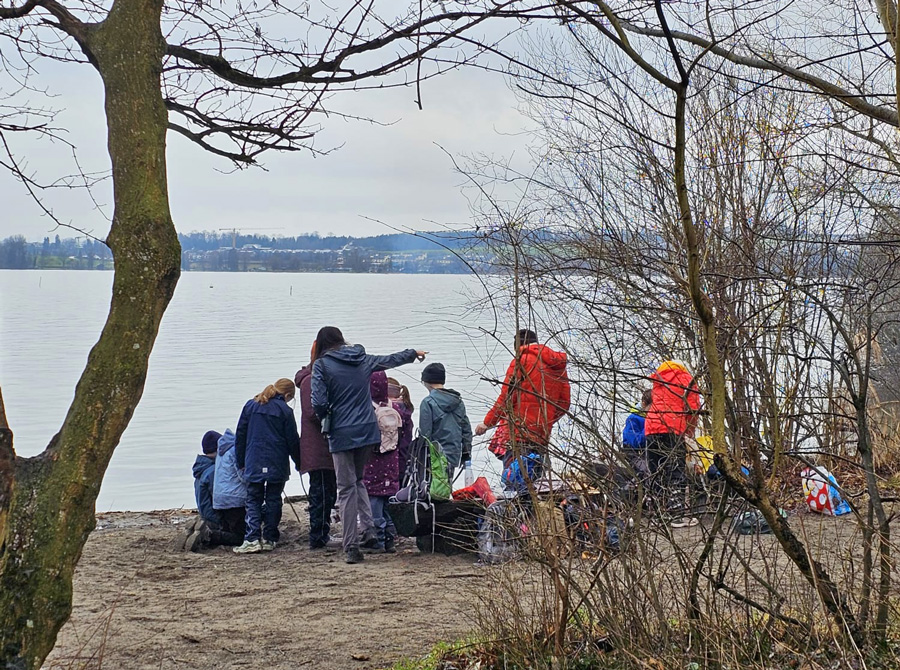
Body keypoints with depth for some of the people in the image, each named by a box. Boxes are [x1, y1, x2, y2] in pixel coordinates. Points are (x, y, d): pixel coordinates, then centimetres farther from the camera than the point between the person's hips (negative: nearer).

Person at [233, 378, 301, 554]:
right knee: (273, 500, 8)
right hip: (277, 465, -2)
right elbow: (293, 441, -1)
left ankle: (252, 539, -11)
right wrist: (299, 463, 11)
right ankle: (269, 539, 6)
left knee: (253, 500, 4)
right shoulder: (285, 410, -3)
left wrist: (240, 462, 16)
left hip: (253, 464, 2)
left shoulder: (250, 406, 7)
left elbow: (240, 436, 10)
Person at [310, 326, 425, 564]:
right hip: (368, 431, 5)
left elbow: (319, 403, -13)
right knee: (358, 480, 21)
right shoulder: (363, 360, 10)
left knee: (347, 488, 0)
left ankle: (351, 546, 0)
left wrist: (325, 418, 9)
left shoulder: (322, 365, -5)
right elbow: (391, 359, 28)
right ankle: (368, 530, 7)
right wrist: (413, 353, 47)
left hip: (342, 434, -5)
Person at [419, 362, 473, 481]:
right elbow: (466, 428, 16)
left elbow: (425, 432, -11)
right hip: (455, 455, 7)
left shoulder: (428, 402, -9)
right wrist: (466, 452, 23)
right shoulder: (458, 401, 12)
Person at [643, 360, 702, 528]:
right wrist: (690, 430, 16)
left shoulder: (658, 379, 28)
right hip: (673, 429, -5)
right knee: (676, 472, -8)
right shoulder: (686, 379, 12)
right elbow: (693, 408, 3)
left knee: (656, 473, 8)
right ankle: (678, 515, -16)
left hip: (651, 427, 5)